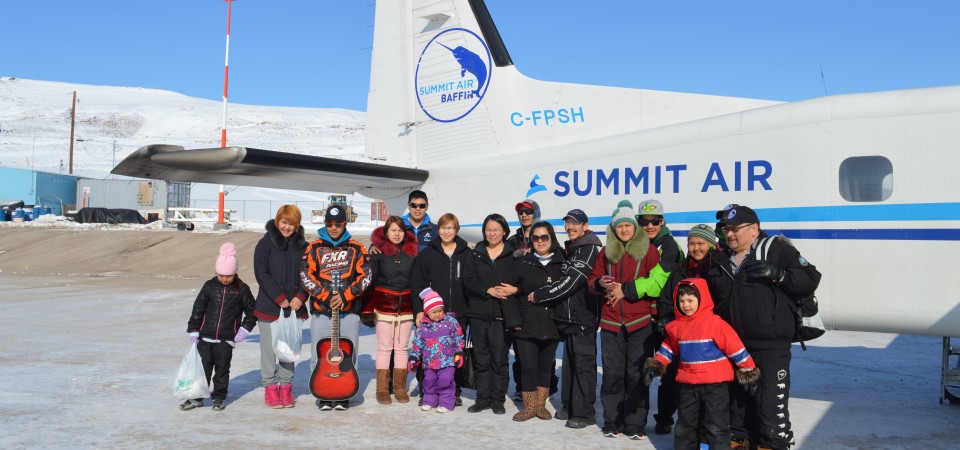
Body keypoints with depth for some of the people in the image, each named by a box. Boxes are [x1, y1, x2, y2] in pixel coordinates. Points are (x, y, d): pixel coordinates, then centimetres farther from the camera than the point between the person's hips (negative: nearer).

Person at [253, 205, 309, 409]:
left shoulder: (303, 246, 7)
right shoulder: (266, 243, -2)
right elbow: (261, 273, -8)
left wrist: (301, 297, -8)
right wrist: (280, 298, -13)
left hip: (294, 307, 3)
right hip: (269, 306, -2)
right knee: (269, 348, 2)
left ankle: (286, 387, 19)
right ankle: (270, 387, 14)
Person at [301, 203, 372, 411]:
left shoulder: (356, 248, 7)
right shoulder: (315, 247, 6)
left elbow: (365, 276, 1)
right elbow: (306, 275, -1)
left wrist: (344, 296, -10)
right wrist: (326, 295, -11)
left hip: (349, 310, 0)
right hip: (321, 310, 0)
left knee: (348, 354, 3)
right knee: (320, 354, 2)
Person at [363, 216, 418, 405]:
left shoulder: (412, 251, 4)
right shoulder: (378, 251, -4)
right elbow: (370, 279, -4)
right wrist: (368, 308, -7)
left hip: (406, 305, 2)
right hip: (384, 304, -2)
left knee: (402, 347, 8)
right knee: (384, 347, 3)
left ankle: (400, 388, 17)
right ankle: (382, 389, 11)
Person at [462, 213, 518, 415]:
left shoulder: (513, 255, 2)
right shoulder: (475, 254, 11)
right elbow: (468, 280, 0)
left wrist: (514, 289, -20)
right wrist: (489, 290, -13)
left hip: (501, 314, -3)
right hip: (478, 313, 3)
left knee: (499, 359, 1)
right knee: (481, 358, 9)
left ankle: (498, 400, 13)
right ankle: (482, 398, 19)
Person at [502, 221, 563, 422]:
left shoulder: (561, 263, 3)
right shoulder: (522, 263, 0)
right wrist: (514, 321, -7)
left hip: (552, 326, 2)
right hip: (527, 326, -1)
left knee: (545, 366, 11)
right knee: (527, 366, -2)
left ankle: (541, 405, 24)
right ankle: (529, 406, 12)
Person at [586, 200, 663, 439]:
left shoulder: (648, 250, 0)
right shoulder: (606, 251, 11)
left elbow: (657, 284, -6)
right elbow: (592, 281, 12)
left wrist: (625, 289, -12)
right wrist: (600, 284, -11)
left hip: (640, 322, -3)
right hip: (611, 322, 3)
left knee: (636, 374, 0)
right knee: (612, 373, 5)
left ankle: (635, 424, 11)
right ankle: (612, 422, 17)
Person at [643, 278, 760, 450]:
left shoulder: (714, 322, -14)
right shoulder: (677, 326, 2)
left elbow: (735, 346, -11)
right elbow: (669, 348, 16)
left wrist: (748, 371, -7)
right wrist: (655, 366, 10)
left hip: (714, 384, -5)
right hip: (688, 384, 6)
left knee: (716, 426, 1)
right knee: (685, 424, 17)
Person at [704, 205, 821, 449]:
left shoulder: (777, 249, -4)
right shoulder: (719, 259, 13)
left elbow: (811, 278, -7)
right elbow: (709, 299, 24)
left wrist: (777, 274, -21)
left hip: (770, 346, -6)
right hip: (732, 345, 6)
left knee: (770, 402, -5)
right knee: (737, 399, 17)